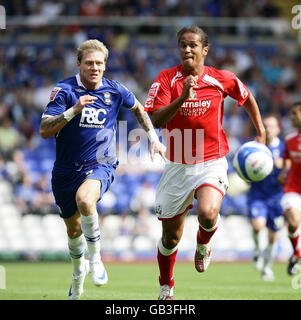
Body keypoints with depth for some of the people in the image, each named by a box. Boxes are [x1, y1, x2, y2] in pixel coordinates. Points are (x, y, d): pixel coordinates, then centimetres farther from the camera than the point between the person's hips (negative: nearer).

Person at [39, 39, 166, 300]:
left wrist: (154, 138, 19)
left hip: (100, 164, -1)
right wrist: (74, 110, -28)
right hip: (66, 169, 1)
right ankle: (79, 270, 45)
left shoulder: (114, 91, -1)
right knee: (73, 229, 13)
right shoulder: (64, 90, -9)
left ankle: (95, 259, -15)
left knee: (84, 199, -35)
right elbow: (44, 130, -17)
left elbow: (137, 108, 22)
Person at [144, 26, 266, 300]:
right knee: (171, 236, 7)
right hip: (177, 166, 1)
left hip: (211, 162, -1)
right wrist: (182, 97, -30)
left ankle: (203, 244, 7)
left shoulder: (222, 80, -4)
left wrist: (261, 133, 14)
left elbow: (247, 97, 17)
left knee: (207, 213, -30)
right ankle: (166, 288, 33)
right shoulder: (167, 78, -6)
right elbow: (156, 120, -17)